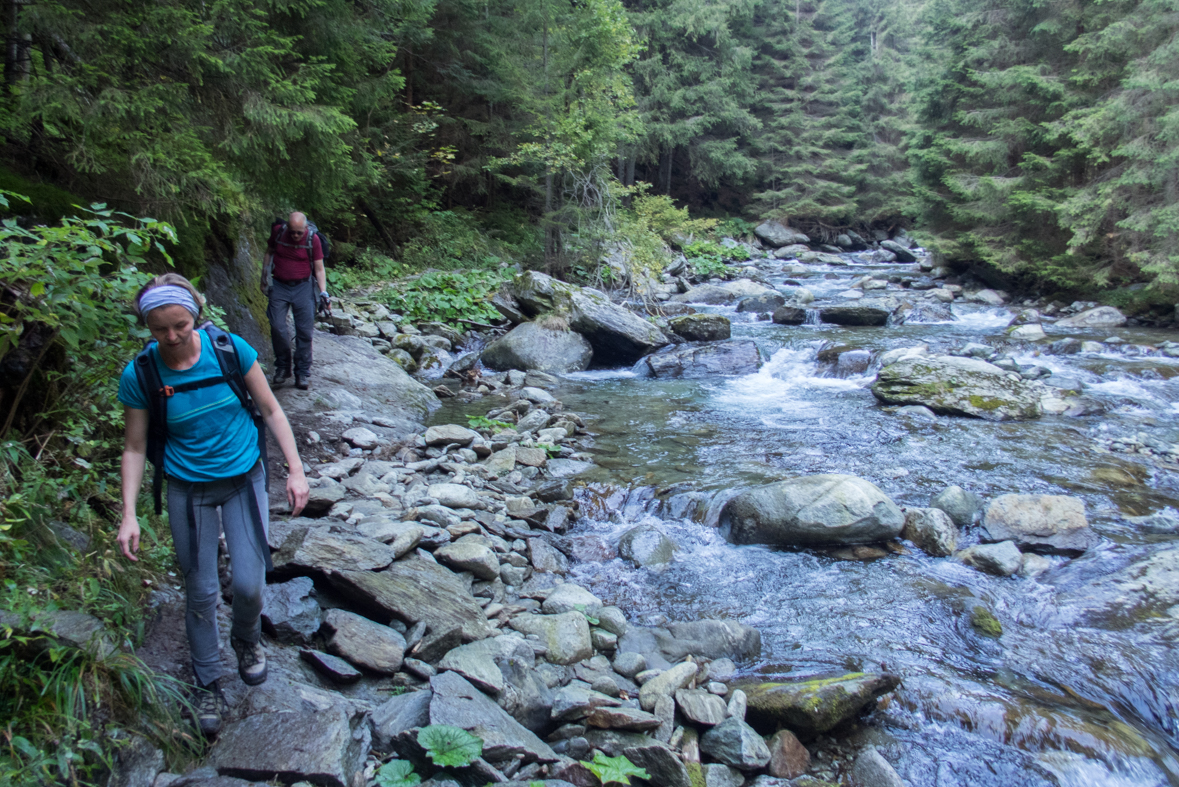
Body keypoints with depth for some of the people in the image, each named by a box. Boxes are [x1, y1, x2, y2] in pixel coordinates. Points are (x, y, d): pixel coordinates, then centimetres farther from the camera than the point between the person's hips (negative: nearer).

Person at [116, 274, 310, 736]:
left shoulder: (229, 349, -14)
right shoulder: (139, 376, -13)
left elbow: (270, 410, -4)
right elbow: (134, 448, -2)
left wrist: (296, 470, -6)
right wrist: (129, 515, -8)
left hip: (244, 479, 0)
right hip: (189, 490, 0)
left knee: (249, 583, -2)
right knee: (201, 592, 7)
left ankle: (247, 639, 34)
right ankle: (207, 684, 29)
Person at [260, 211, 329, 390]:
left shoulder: (312, 240, -7)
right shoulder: (278, 232, -2)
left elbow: (319, 269, -3)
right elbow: (269, 254, 13)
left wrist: (323, 291, -14)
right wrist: (264, 279, 12)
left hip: (302, 287, -1)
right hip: (279, 286, 1)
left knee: (304, 331, -2)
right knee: (277, 327, -6)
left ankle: (303, 373, 7)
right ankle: (282, 366, 12)